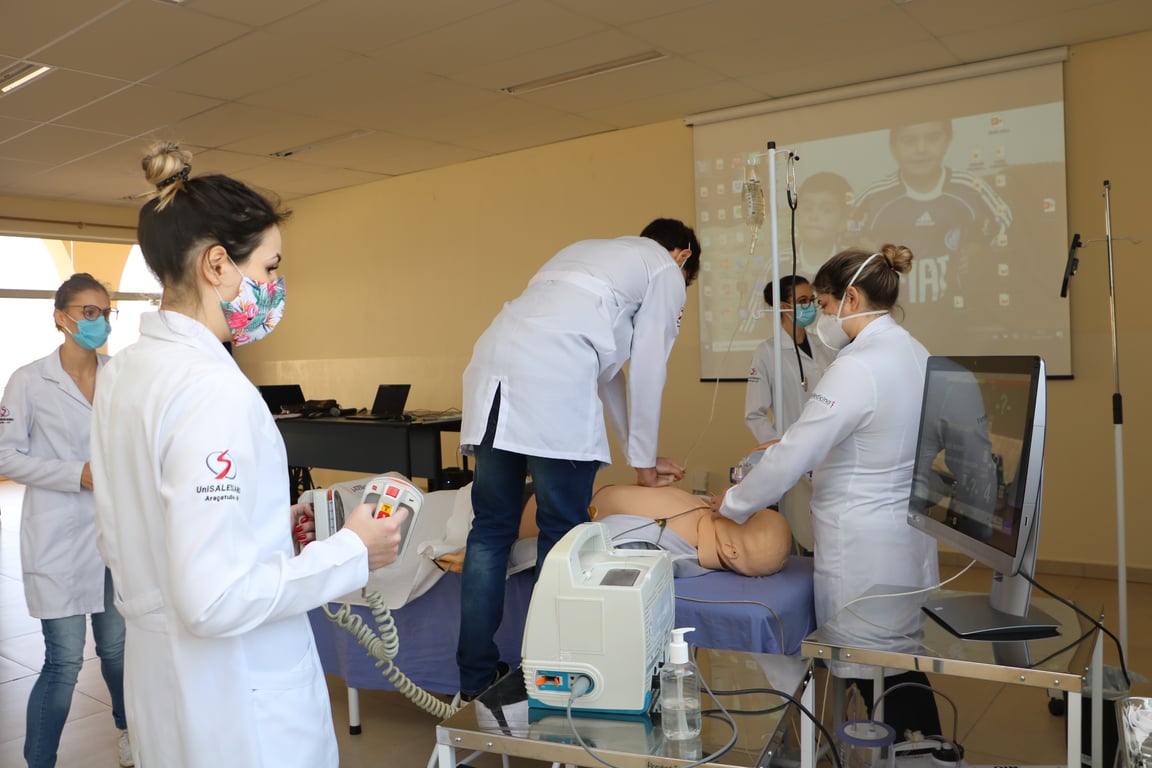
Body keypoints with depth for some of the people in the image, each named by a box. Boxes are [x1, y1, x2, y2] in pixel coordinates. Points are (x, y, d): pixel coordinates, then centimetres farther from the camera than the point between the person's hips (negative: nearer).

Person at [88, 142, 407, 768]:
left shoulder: (121, 372, 2)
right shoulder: (215, 391, -26)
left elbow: (117, 540, 11)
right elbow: (213, 599, -28)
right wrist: (353, 551, -18)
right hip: (237, 699, -8)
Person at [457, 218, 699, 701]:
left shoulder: (589, 251, 36)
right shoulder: (665, 270, 15)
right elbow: (647, 372, 10)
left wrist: (638, 451, 35)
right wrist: (644, 460, 20)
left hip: (493, 366, 8)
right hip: (553, 382, -7)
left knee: (491, 529, 10)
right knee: (562, 537, 2)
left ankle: (475, 681, 16)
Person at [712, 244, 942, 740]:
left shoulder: (856, 368, -22)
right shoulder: (914, 354, 7)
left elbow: (793, 456, -20)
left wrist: (733, 504, -6)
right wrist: (780, 450, 13)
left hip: (863, 548, -9)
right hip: (907, 537, 9)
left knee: (872, 677, 5)